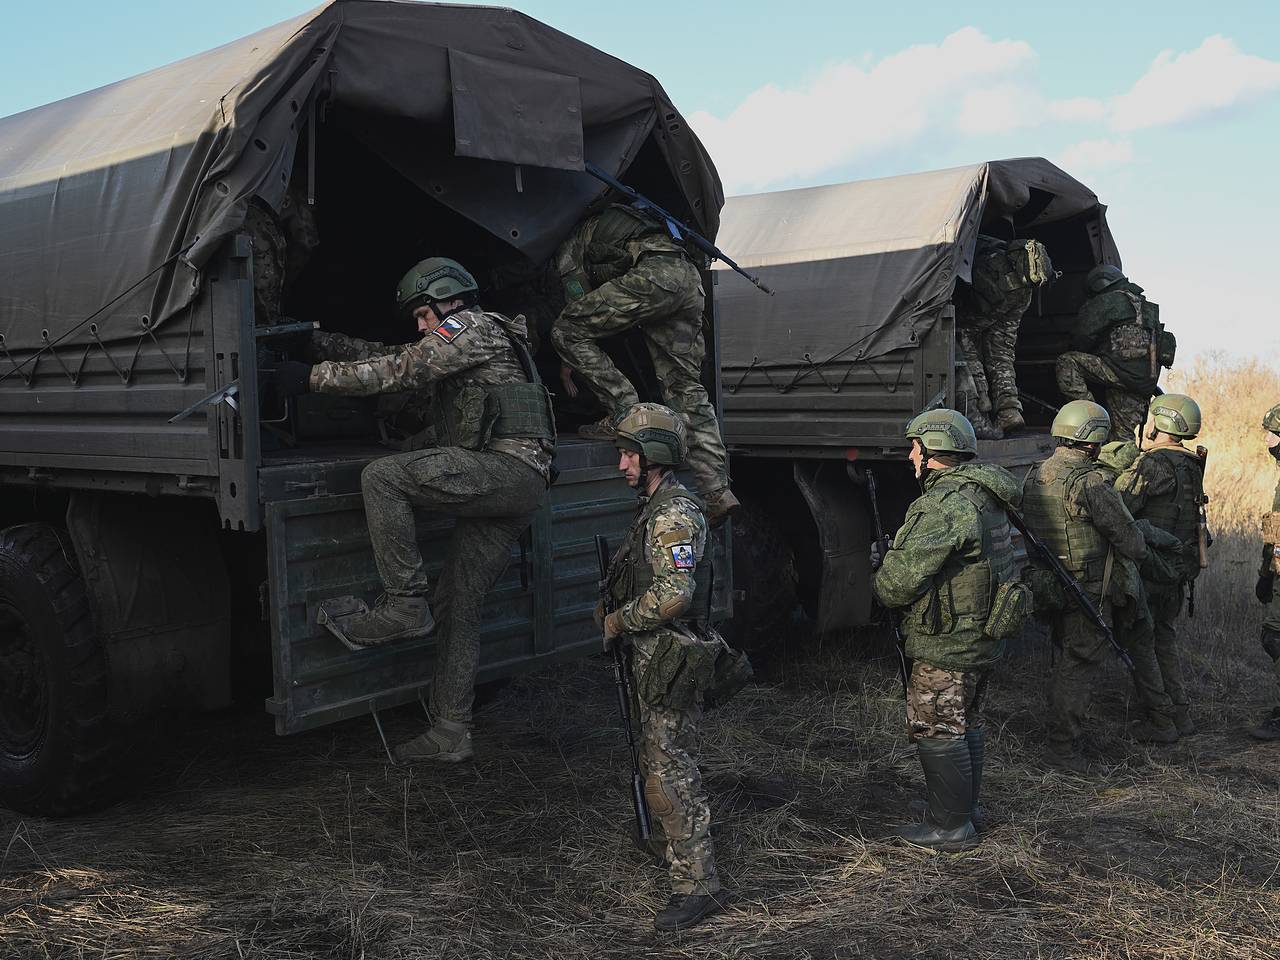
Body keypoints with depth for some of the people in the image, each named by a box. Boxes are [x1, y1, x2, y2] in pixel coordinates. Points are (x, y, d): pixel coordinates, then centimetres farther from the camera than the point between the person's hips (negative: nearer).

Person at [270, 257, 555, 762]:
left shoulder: (475, 325, 1)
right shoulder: (451, 348, 31)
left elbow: (398, 371, -6)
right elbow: (388, 357, 26)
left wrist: (313, 377, -3)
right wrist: (315, 341, 17)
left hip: (507, 465, -10)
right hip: (510, 491, 10)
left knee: (381, 477, -17)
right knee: (458, 604, 7)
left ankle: (404, 605, -13)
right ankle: (450, 734, 10)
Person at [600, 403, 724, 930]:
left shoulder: (673, 515, -20)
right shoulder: (655, 508, 13)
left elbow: (674, 594, -29)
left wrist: (619, 620, -16)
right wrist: (613, 605, 11)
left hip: (670, 657, -11)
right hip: (654, 655, 11)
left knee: (670, 772, -9)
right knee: (659, 760, 24)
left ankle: (697, 883, -4)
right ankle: (670, 845, 42)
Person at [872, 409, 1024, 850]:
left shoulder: (945, 505, -23)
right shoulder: (982, 495, 11)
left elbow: (900, 582, -24)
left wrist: (880, 572, -1)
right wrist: (894, 556, 7)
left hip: (948, 642, -10)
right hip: (981, 634, 10)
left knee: (934, 728, 0)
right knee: (965, 721, 21)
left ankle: (951, 826, 9)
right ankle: (964, 804, 34)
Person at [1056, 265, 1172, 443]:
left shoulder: (1108, 301, 1)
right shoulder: (1144, 305, 28)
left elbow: (1084, 336, 0)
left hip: (1124, 369, -8)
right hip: (1147, 380, 8)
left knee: (1067, 363, -12)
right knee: (1123, 434, 13)